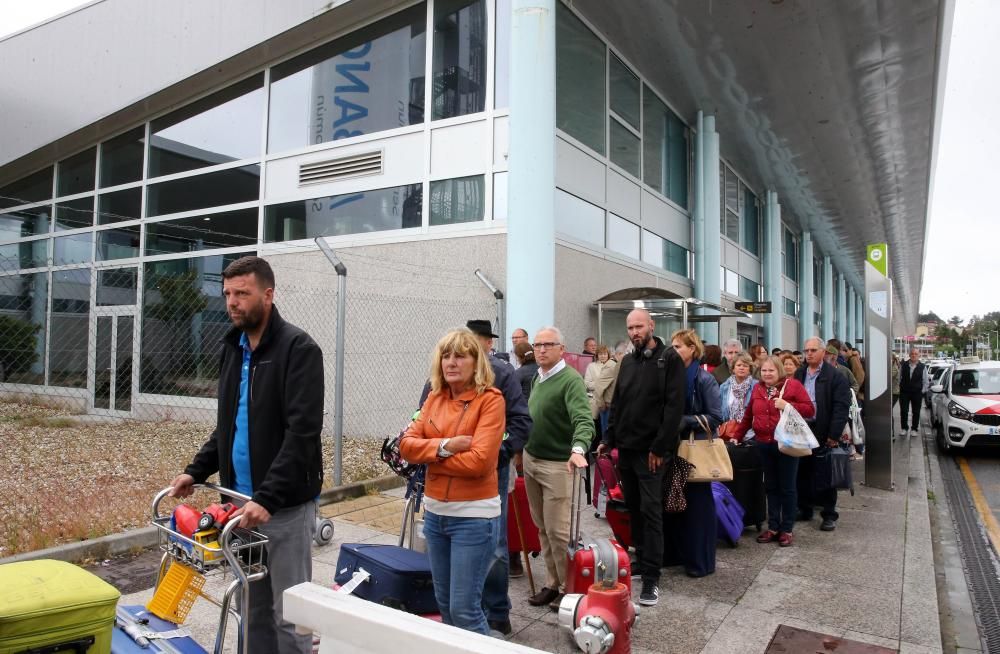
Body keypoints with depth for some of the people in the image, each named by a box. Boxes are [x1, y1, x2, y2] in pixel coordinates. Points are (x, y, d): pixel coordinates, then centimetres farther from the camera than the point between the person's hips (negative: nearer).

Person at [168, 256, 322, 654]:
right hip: (242, 499, 7)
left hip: (286, 505, -7)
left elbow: (302, 433, -22)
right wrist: (196, 470, 9)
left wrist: (267, 497, -27)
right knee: (254, 604, 17)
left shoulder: (298, 349, -14)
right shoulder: (233, 348, 11)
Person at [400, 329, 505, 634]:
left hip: (473, 516, -6)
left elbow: (478, 461, -22)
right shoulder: (434, 398, 6)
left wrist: (429, 456, -10)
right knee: (444, 603, 19)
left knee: (464, 609, 0)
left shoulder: (490, 399, -12)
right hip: (434, 512, 6)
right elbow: (407, 444, -2)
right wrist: (444, 447, -18)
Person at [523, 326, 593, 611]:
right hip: (531, 460, 8)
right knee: (543, 528, 15)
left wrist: (578, 449, -45)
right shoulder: (538, 379, 11)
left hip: (557, 465, -8)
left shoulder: (571, 380, -16)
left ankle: (569, 587, 16)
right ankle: (553, 583, 28)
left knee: (558, 530, -1)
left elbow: (584, 420, -29)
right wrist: (524, 451, 15)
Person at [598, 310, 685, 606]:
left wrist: (660, 447, -17)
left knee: (650, 511, -4)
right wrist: (609, 439, 9)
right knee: (633, 509, 12)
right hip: (626, 448, 6)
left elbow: (674, 406, -13)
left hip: (651, 451, -6)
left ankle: (651, 578, 2)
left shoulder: (669, 358, -7)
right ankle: (641, 560, 26)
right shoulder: (627, 361, 13)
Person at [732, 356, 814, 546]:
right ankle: (773, 527, 21)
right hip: (764, 445, 5)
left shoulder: (792, 385, -5)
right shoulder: (757, 389, 10)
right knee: (770, 487, 12)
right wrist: (737, 436, 14)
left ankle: (787, 529, 16)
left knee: (787, 487, 6)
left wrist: (787, 405, -19)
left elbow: (810, 409, -7)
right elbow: (748, 416, 16)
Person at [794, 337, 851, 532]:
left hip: (823, 433, -5)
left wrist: (834, 435, -17)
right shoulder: (798, 374, 10)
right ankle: (804, 509, 24)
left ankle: (829, 515, 16)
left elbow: (841, 407, -12)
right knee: (802, 473, 12)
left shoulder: (835, 376, -7)